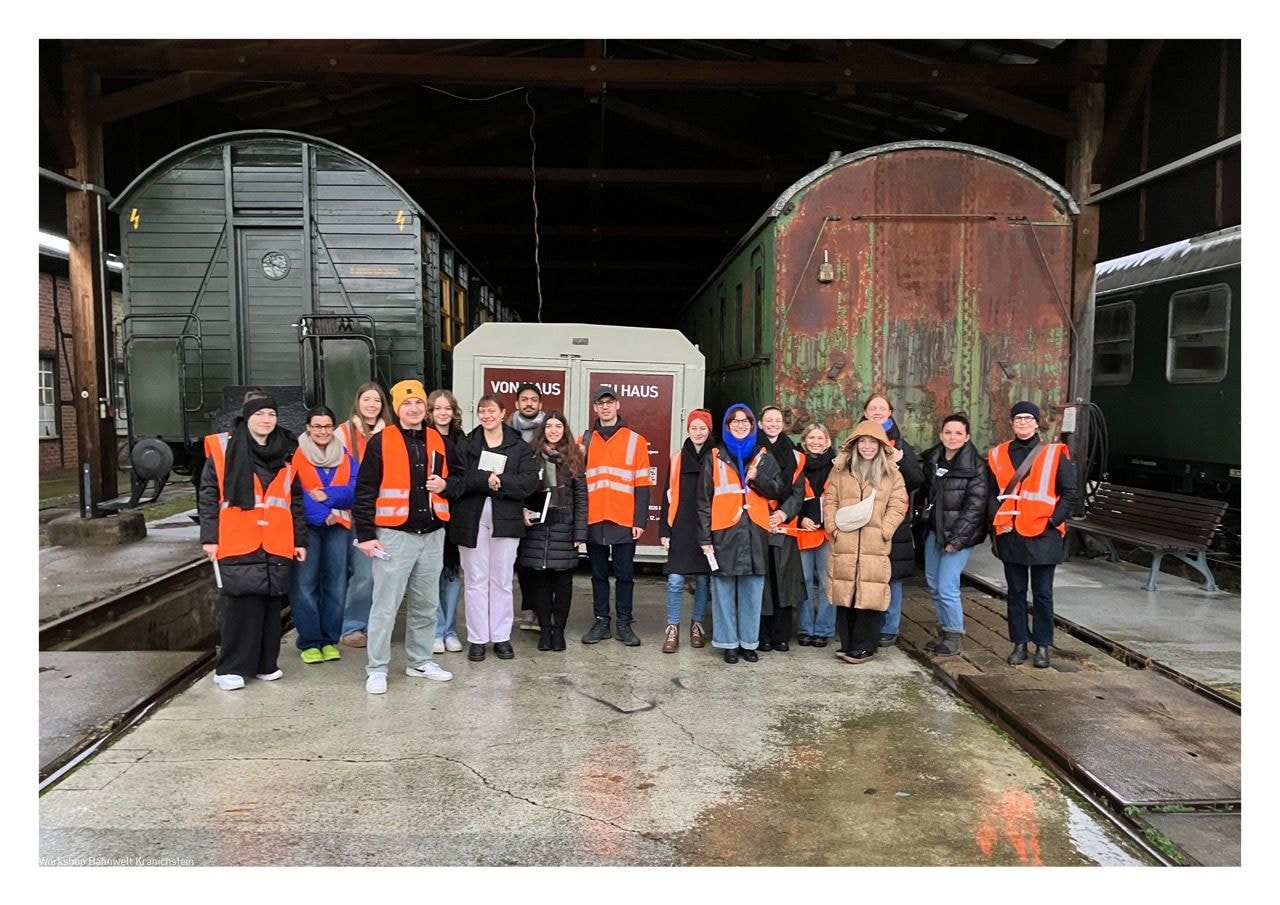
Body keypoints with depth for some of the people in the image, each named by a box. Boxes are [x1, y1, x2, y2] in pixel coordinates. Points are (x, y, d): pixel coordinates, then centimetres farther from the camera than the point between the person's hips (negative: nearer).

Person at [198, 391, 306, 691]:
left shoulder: (287, 453, 12)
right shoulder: (224, 448, 1)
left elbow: (296, 500, 16)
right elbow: (208, 495, 2)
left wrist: (300, 539, 12)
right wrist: (209, 537, -3)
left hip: (277, 544, 4)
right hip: (237, 544, -3)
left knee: (271, 604, 7)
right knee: (242, 604, -6)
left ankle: (265, 663, 20)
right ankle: (231, 668, 6)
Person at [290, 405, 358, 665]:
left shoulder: (346, 457, 11)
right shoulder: (297, 455, 1)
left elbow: (355, 490, -1)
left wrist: (327, 495, -16)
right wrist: (321, 514, -15)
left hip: (338, 526, 3)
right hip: (306, 526, -3)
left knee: (335, 582, 3)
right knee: (305, 583, -6)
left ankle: (330, 640, 13)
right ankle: (309, 642, 3)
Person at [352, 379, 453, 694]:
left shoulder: (438, 441, 11)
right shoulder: (380, 442, -5)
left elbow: (454, 478, 22)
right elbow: (365, 490, -7)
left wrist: (445, 484, -2)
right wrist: (365, 534, -12)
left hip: (432, 535, 5)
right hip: (394, 535, -5)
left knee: (426, 604, 14)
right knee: (385, 605, -1)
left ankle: (420, 662, 27)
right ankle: (377, 669, 10)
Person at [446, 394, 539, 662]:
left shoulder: (519, 446, 5)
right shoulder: (465, 445, 7)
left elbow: (529, 481, -8)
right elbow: (455, 481, -7)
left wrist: (499, 482, -18)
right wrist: (485, 479, -20)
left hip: (506, 521, 0)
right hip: (471, 521, 0)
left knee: (502, 581, 8)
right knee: (475, 581, 6)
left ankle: (501, 637, 17)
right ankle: (477, 639, 14)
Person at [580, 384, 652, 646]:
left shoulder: (635, 441, 2)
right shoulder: (585, 441, 9)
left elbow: (642, 485, -1)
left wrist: (640, 521, -7)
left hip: (624, 521, -2)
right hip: (593, 521, 2)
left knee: (625, 574, 5)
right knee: (598, 574, 10)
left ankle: (624, 623, 13)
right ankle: (601, 621, 19)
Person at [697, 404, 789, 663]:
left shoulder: (763, 457, 12)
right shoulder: (715, 457, 6)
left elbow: (780, 490, 7)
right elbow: (704, 499, 3)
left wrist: (757, 477, -10)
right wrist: (705, 537, -3)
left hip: (755, 531, 2)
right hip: (724, 531, -1)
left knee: (752, 589, 5)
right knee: (724, 589, 1)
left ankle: (749, 642, 16)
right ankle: (729, 643, 11)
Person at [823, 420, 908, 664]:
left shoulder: (892, 473, 8)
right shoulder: (840, 470, 11)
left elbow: (897, 506, 3)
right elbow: (830, 501, 9)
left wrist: (882, 531, -8)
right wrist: (834, 527, -3)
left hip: (875, 546, -1)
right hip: (844, 544, 1)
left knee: (870, 596, -3)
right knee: (845, 595, 5)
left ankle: (864, 647, 7)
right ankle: (847, 644, 15)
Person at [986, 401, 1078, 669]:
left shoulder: (1054, 454, -2)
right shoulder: (998, 455, 6)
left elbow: (1069, 494, -1)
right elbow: (991, 493, 11)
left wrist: (1052, 522, -10)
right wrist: (997, 520, -3)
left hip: (1043, 536, -3)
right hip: (1010, 536, 3)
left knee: (1042, 594, 6)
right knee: (1016, 592, 11)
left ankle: (1043, 647, 17)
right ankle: (1019, 644, 20)